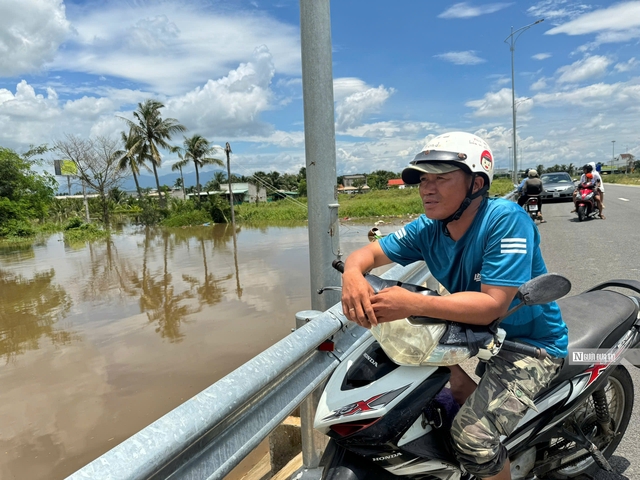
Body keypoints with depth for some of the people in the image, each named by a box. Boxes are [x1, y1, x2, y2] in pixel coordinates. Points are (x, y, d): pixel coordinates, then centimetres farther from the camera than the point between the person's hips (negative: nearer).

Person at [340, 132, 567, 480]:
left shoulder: (504, 218, -25)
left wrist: (413, 304, -42)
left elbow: (491, 306, -31)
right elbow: (368, 253, -5)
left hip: (530, 341, -7)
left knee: (472, 435, -22)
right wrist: (353, 276, -30)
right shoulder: (429, 228, -7)